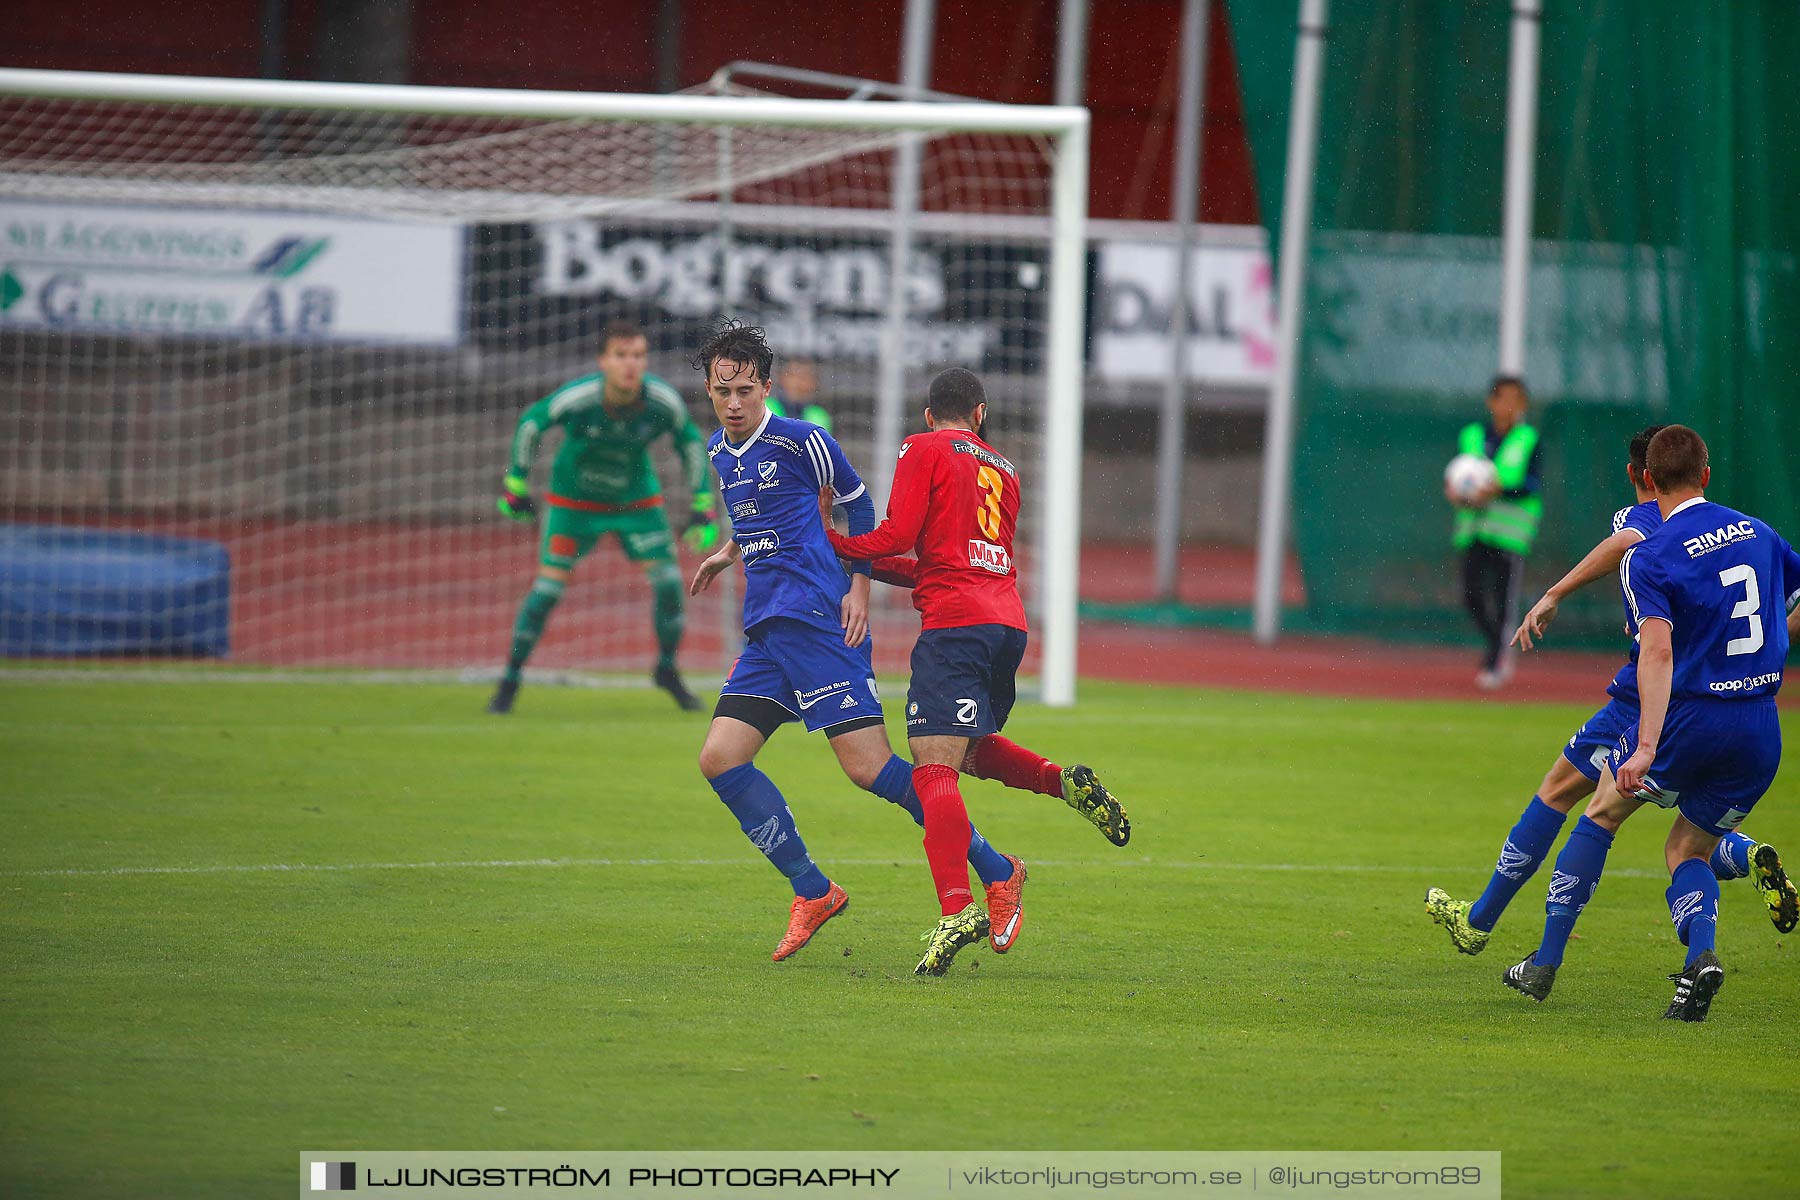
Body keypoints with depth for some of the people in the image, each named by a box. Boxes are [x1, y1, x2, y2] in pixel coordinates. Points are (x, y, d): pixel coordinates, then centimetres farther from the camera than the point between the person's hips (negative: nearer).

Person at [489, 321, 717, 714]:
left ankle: (667, 669, 16)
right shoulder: (576, 397, -29)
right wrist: (515, 485, -4)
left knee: (668, 578, -8)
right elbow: (530, 423, -10)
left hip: (636, 498, 2)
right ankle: (511, 678, 3)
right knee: (549, 585, -11)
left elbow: (690, 442, -2)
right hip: (574, 500, -2)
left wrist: (702, 506, -2)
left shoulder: (664, 401, -22)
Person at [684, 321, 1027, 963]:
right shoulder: (718, 451, 15)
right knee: (720, 759, -3)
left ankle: (996, 872, -4)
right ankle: (811, 893, 6)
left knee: (869, 767, -14)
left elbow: (857, 502, 4)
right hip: (765, 631, 8)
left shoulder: (801, 440, -7)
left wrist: (859, 586, -2)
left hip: (820, 620, -8)